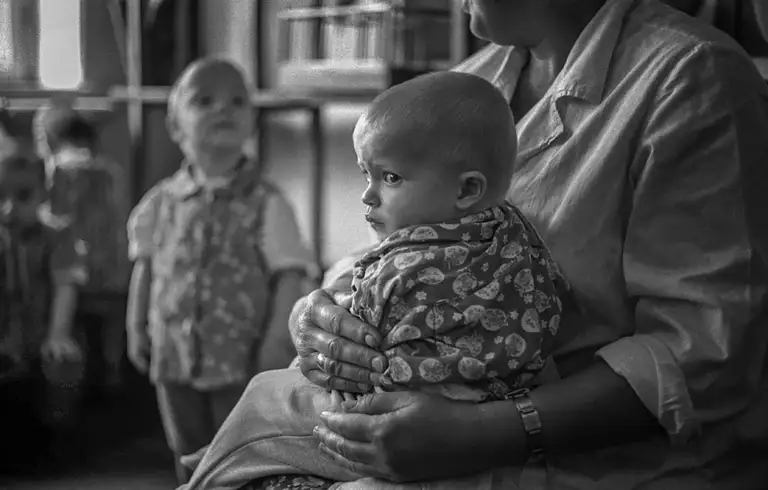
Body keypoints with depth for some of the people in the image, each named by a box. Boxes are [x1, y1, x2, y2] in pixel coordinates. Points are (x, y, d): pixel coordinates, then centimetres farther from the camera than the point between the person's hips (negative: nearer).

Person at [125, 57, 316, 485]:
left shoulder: (266, 204, -10)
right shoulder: (160, 203, 2)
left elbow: (289, 276, -9)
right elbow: (146, 267, 13)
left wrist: (277, 341, -14)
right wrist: (137, 328, 12)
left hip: (243, 364, -4)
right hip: (176, 359, 4)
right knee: (190, 457, 16)